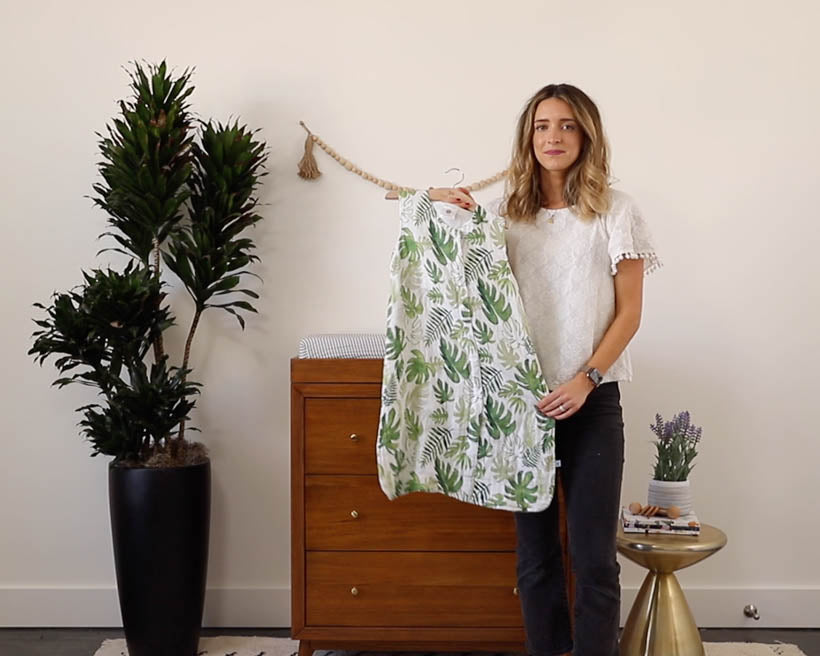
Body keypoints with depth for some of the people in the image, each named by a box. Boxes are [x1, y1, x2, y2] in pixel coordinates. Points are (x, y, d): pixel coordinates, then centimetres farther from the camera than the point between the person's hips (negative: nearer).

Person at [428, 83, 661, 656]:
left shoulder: (616, 211, 0)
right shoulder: (503, 213, 6)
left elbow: (629, 313, -1)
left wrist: (585, 380, -14)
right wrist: (442, 211, -5)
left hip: (592, 400, -2)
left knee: (594, 555, -2)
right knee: (535, 550, 9)